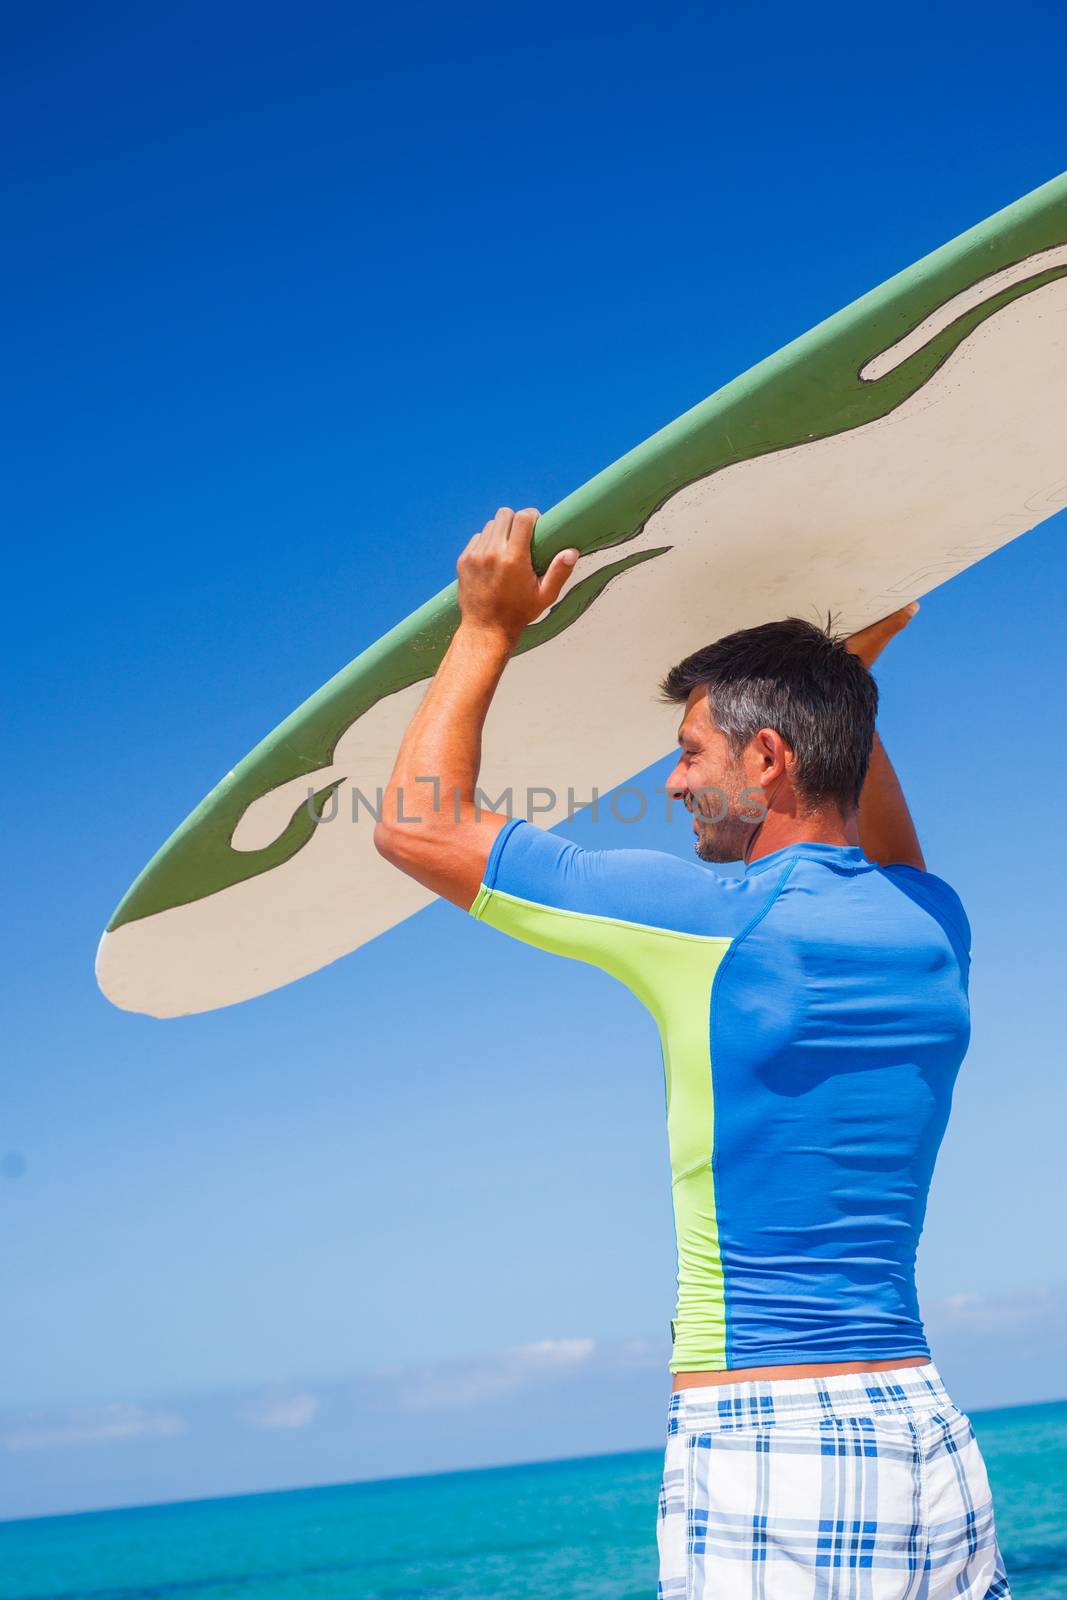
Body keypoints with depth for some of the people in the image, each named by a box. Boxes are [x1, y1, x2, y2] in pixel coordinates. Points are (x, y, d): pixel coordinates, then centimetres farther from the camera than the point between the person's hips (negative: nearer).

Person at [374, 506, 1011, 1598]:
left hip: (762, 1451, -6)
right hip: (931, 1442, 7)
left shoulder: (708, 921, -11)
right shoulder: (935, 927, 7)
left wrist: (487, 628, 9)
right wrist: (848, 677, 35)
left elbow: (415, 825, -2)